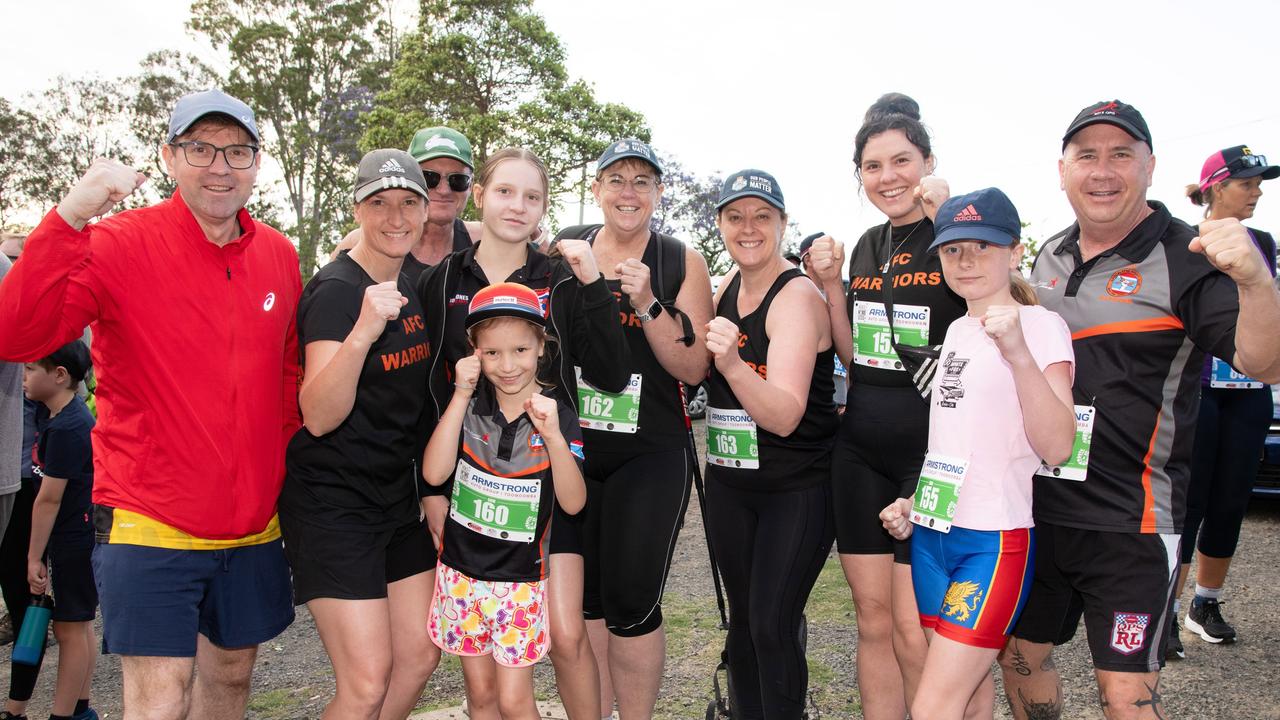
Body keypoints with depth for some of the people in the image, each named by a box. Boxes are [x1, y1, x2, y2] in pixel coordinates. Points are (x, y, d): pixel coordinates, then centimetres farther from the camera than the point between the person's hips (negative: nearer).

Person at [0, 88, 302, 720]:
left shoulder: (279, 256, 4)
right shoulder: (120, 244, -10)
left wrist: (281, 466, 9)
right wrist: (71, 217, -33)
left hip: (253, 524, 5)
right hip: (149, 522, -5)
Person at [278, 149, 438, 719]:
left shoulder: (410, 284, 7)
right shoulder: (336, 291, -16)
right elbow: (319, 417, -26)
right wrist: (362, 331, -38)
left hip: (398, 496, 8)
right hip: (333, 501, -8)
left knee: (419, 658, 11)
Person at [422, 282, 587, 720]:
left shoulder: (557, 414, -8)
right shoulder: (468, 405, -4)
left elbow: (573, 503, -13)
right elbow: (434, 474, -16)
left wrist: (554, 436, -27)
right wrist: (460, 397, -19)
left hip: (521, 579, -2)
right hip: (461, 572, 2)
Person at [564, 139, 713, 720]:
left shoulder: (682, 262, -1)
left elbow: (693, 370, -7)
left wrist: (647, 304, -19)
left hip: (651, 454, -3)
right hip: (574, 450, 3)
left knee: (631, 602, -4)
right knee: (583, 599, 10)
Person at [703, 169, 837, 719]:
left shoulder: (797, 296, -18)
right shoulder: (727, 287, 3)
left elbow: (785, 416, -29)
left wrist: (732, 363, -45)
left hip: (798, 489, -6)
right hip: (730, 482, 7)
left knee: (772, 625, -6)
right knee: (742, 617, 14)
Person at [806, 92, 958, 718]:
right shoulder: (867, 247, 12)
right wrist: (830, 286, 2)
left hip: (931, 449, -6)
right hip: (860, 449, 6)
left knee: (914, 629, -1)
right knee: (873, 619, 12)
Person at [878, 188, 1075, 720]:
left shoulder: (1042, 326, -8)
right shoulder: (956, 331, 13)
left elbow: (1056, 447, -20)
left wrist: (1018, 353, -31)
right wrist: (913, 503, 9)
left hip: (994, 541, -7)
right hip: (931, 532, 7)